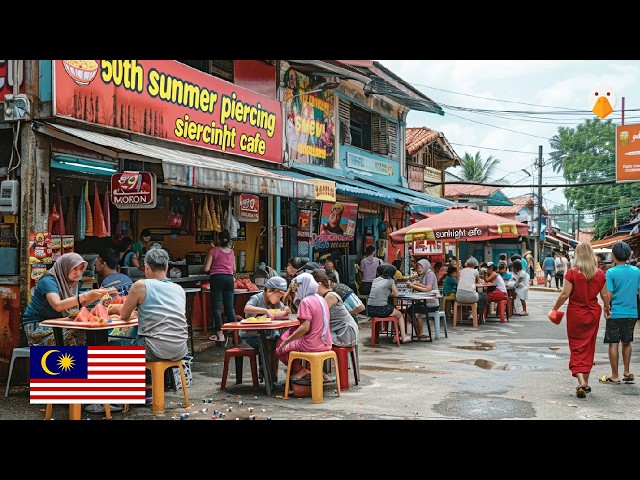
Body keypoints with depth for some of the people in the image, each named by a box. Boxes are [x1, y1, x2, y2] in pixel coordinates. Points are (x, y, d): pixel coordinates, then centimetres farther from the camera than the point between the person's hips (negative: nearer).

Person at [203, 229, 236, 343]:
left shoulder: (214, 250, -4)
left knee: (217, 307, -1)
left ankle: (219, 334, -5)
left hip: (217, 278, -4)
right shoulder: (232, 251, 9)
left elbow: (206, 269, -6)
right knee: (230, 306, 8)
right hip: (229, 278, 4)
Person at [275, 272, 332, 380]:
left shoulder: (306, 302, -15)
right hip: (326, 344, 8)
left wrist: (286, 341, -17)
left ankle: (300, 369, 8)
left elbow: (305, 328, -24)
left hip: (311, 345, -8)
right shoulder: (321, 300, 11)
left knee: (280, 347, 9)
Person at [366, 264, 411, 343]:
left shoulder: (375, 280, 14)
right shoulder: (390, 281, -1)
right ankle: (403, 337, 21)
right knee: (400, 315, 23)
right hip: (382, 309, -5)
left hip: (370, 310, 5)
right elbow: (395, 294, 8)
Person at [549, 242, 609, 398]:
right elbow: (605, 295, 4)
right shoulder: (600, 274, -4)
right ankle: (585, 383, 23)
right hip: (593, 313, 3)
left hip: (575, 314, -3)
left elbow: (565, 294, -14)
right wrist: (607, 308, 22)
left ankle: (581, 381, -14)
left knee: (577, 348, 4)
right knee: (588, 347, 14)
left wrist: (555, 308, 1)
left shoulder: (572, 273, -15)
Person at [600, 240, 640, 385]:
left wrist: (606, 310, -1)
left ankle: (615, 376, 7)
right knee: (626, 342, 19)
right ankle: (626, 373, 24)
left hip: (615, 313, -4)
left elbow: (608, 295, -14)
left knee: (613, 344, 3)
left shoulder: (611, 272, -11)